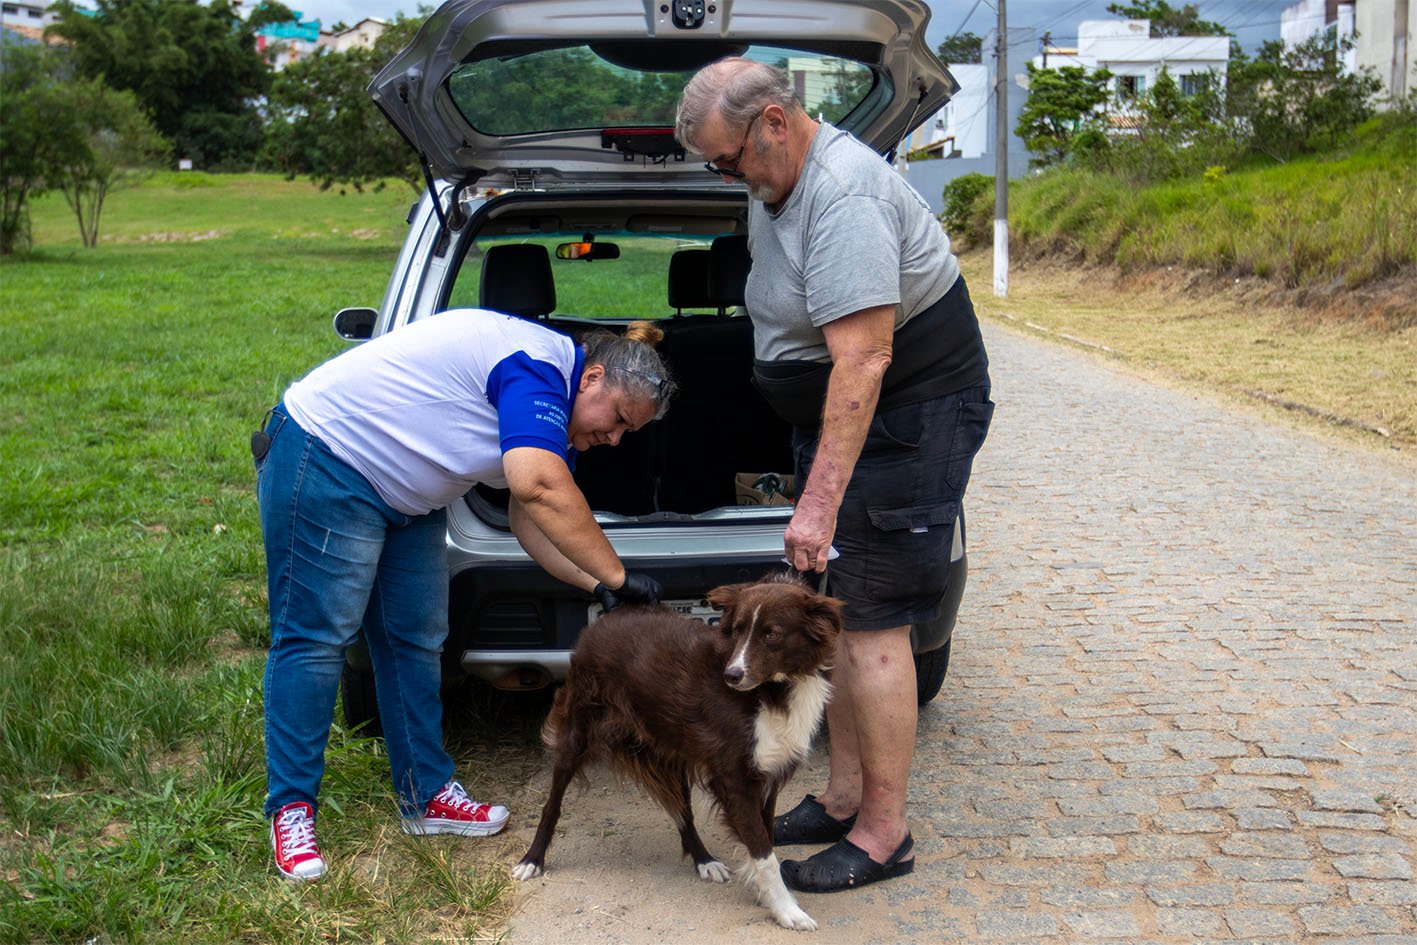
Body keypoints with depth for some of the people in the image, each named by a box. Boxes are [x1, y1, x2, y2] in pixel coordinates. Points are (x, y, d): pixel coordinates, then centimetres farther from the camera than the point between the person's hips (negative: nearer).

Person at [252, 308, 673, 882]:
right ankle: (290, 808, 2)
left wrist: (599, 588, -8)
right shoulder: (538, 366, -24)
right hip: (325, 462, -11)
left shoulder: (553, 414, 8)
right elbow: (539, 488, -38)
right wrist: (617, 578, -33)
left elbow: (529, 518, 5)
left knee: (416, 639, 11)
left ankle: (426, 794, 20)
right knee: (316, 637, -7)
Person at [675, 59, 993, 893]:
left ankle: (884, 836, 1)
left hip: (910, 416, -10)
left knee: (871, 621, -9)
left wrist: (818, 504, -33)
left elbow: (863, 360, -32)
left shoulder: (843, 197, -25)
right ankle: (844, 800, 22)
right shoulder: (779, 181, 9)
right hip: (841, 414, 10)